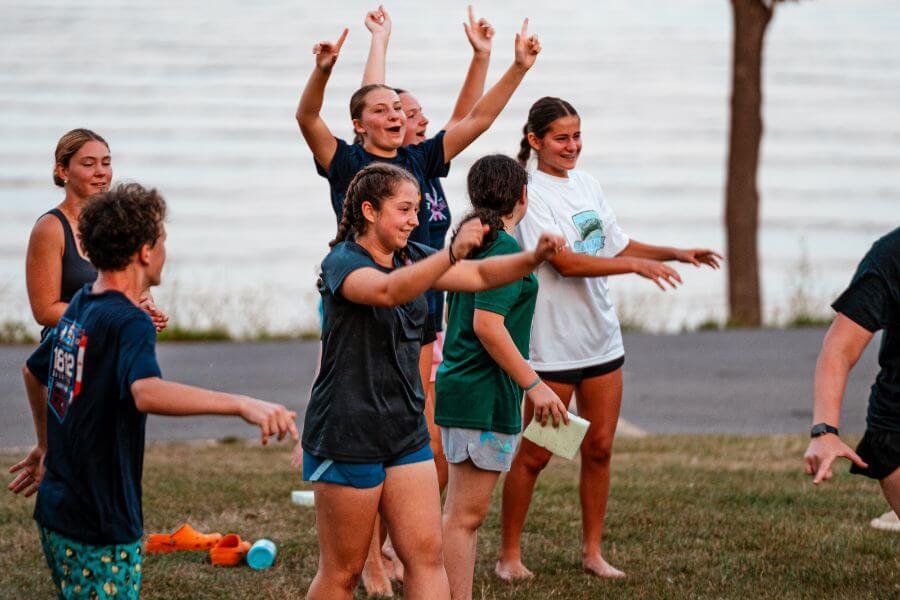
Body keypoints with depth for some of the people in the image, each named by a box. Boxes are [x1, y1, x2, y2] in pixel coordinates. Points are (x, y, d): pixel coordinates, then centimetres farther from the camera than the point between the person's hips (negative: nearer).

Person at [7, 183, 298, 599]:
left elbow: (33, 370, 27)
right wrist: (241, 405, -48)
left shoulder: (79, 307, 9)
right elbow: (146, 393, -40)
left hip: (57, 513, 9)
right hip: (99, 528, -9)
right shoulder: (128, 323, -19)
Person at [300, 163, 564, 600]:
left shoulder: (411, 257, 9)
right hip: (347, 436, -7)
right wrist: (453, 252, -51)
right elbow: (389, 290, -37)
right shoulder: (342, 263, -15)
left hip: (405, 432, 7)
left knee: (426, 555, 0)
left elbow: (481, 275, 10)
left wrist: (535, 257, -10)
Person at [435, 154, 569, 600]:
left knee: (462, 513, 14)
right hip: (485, 396, -10)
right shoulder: (505, 247, -15)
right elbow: (487, 324, -23)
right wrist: (533, 384, -19)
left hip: (459, 385, 10)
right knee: (465, 515, -8)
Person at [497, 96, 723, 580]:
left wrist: (675, 253, 5)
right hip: (552, 342, -7)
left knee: (599, 449, 9)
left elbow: (617, 245, 18)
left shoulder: (587, 185, 10)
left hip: (601, 338, 7)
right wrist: (637, 265, -26)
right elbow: (565, 262, -22)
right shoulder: (531, 193, -14)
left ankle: (592, 552, 19)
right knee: (534, 455, 0)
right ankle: (509, 554, 11)